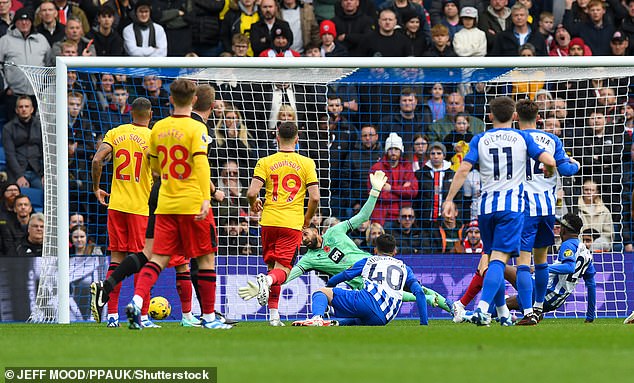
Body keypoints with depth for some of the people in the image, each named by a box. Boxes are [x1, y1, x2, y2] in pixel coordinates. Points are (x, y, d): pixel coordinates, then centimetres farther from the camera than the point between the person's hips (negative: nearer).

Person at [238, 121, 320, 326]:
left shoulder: (265, 162, 2)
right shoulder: (307, 164, 2)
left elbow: (252, 192, -7)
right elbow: (315, 197, -3)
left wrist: (254, 205, 16)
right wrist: (307, 218, 15)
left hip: (269, 221, 1)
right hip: (293, 224, -1)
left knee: (272, 267, 14)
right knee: (282, 270, -3)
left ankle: (274, 315, 10)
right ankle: (266, 281, -38)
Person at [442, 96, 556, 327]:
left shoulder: (479, 140, 8)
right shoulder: (523, 138, 5)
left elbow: (463, 170, -3)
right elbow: (550, 162, -3)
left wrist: (449, 200, -2)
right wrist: (547, 171, 21)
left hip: (487, 204, 2)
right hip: (512, 204, -2)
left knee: (494, 258, 17)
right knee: (499, 258, -11)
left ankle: (503, 313, 23)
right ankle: (482, 309, -29)